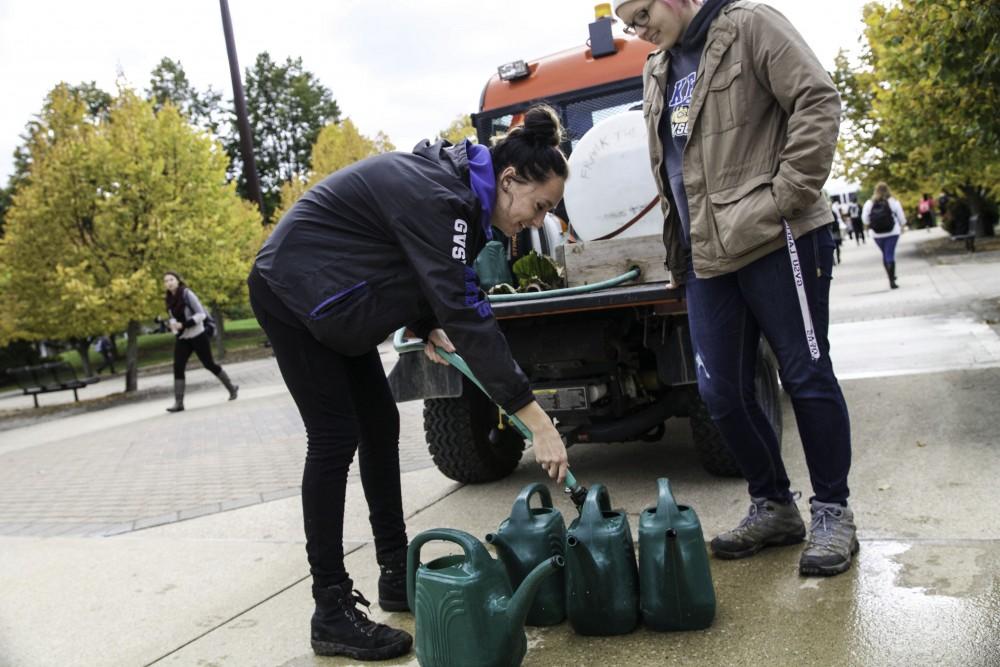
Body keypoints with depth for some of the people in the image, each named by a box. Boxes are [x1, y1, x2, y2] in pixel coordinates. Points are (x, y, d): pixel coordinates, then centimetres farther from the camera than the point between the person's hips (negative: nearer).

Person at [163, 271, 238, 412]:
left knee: (209, 364, 4)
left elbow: (201, 314, -17)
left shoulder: (187, 293, -14)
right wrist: (171, 323, -4)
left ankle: (232, 388, 24)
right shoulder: (169, 299, 5)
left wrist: (184, 325, -24)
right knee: (178, 367, -8)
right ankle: (178, 402, -7)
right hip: (182, 338, 5)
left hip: (198, 336, -5)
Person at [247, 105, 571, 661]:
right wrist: (537, 421, -37)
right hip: (294, 293, -10)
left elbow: (422, 276, 11)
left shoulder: (453, 184, 1)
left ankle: (398, 575, 17)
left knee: (380, 426, 7)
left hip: (332, 299, 10)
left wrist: (428, 329, -8)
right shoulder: (439, 199, -29)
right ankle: (332, 613, 0)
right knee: (335, 439, -10)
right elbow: (466, 314, -36)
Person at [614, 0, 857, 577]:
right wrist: (678, 257, 19)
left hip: (777, 241, -7)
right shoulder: (658, 72, 19)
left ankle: (833, 513, 16)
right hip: (708, 255, 7)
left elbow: (819, 102, -9)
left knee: (807, 375, 1)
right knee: (722, 393, 6)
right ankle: (774, 507, 23)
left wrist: (785, 197, -16)